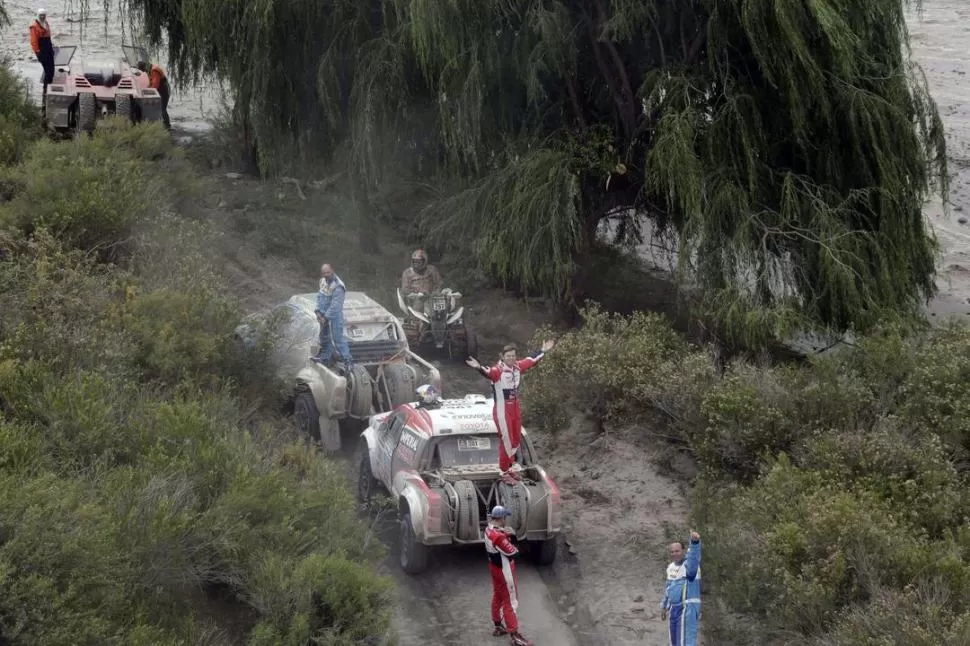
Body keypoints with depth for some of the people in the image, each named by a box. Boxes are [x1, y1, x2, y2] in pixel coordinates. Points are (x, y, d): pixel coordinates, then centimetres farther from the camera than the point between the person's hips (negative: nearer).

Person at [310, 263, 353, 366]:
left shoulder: (338, 287, -24)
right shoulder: (323, 281, 2)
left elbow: (335, 305, -24)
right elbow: (320, 296, 9)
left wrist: (326, 317, -21)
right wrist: (318, 311, -2)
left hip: (335, 316, -8)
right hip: (324, 314, 8)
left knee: (338, 337, -7)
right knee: (324, 336, 19)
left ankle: (347, 359, -2)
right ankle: (325, 357, 35)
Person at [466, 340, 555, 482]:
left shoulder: (517, 367, 0)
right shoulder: (498, 370, -21)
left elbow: (531, 360, 17)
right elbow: (488, 372, -43)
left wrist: (543, 351, 28)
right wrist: (479, 367, -65)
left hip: (515, 408, 8)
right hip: (502, 411, -7)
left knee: (516, 439, 18)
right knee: (507, 441, -3)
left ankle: (511, 466, 36)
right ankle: (504, 472, 9)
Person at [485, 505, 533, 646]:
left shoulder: (489, 530, -2)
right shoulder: (498, 536, -33)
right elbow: (513, 553, -26)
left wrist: (510, 535, -16)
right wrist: (515, 548, -4)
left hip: (495, 567, 10)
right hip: (504, 571, -10)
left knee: (497, 596, 24)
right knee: (510, 602, -2)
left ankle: (498, 626, 39)